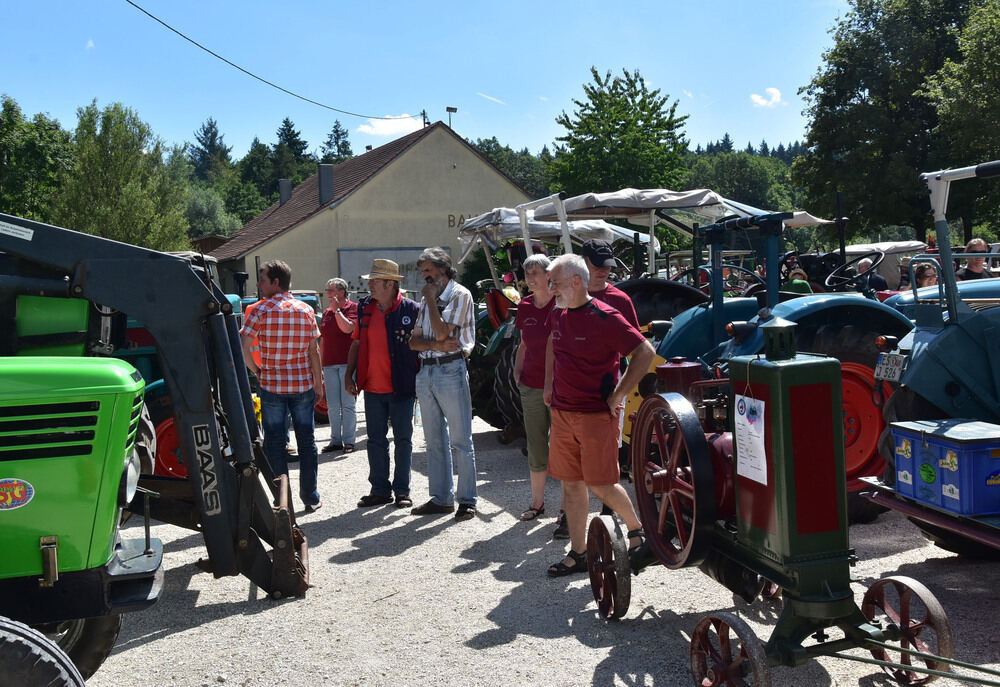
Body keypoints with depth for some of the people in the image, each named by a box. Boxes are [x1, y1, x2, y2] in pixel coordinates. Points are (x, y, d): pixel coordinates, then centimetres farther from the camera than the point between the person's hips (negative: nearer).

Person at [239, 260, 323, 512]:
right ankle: (310, 498, 17)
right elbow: (314, 351, 3)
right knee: (306, 441, 12)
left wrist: (256, 370, 1)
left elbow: (242, 347, -14)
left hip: (272, 385, -2)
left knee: (275, 443, 7)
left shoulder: (260, 310, -7)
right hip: (303, 385, 2)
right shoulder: (306, 310, 1)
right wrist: (318, 383, 10)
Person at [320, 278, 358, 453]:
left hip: (347, 362, -6)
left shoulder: (353, 308, -1)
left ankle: (348, 441, 5)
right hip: (330, 365, 6)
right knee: (332, 406, 6)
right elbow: (322, 340, 20)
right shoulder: (326, 313, 17)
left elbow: (347, 328, -19)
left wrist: (336, 309, -10)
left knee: (347, 404, -2)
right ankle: (336, 440, 14)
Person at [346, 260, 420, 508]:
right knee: (375, 441, 11)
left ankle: (402, 490, 16)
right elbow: (356, 343, 15)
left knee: (403, 440, 6)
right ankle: (380, 490, 22)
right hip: (372, 388, 5)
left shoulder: (411, 310, -7)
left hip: (401, 389, -4)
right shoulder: (365, 308, 7)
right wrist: (348, 375, 8)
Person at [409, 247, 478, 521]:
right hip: (425, 372, 7)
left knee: (460, 439, -3)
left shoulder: (460, 295, -3)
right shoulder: (427, 299, 18)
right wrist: (437, 344, -9)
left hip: (450, 370, -7)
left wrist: (430, 298, -7)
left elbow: (442, 332, -16)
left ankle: (466, 499, 4)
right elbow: (414, 341, 10)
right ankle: (441, 498, 18)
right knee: (434, 440, 11)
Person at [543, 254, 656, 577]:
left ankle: (637, 530, 25)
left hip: (596, 415, -7)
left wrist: (618, 395, -14)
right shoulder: (557, 314, 7)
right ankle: (578, 554, 18)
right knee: (570, 484, 9)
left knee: (600, 484, -1)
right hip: (561, 413, 7)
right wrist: (549, 384, 20)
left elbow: (645, 351, -15)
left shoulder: (604, 317, -15)